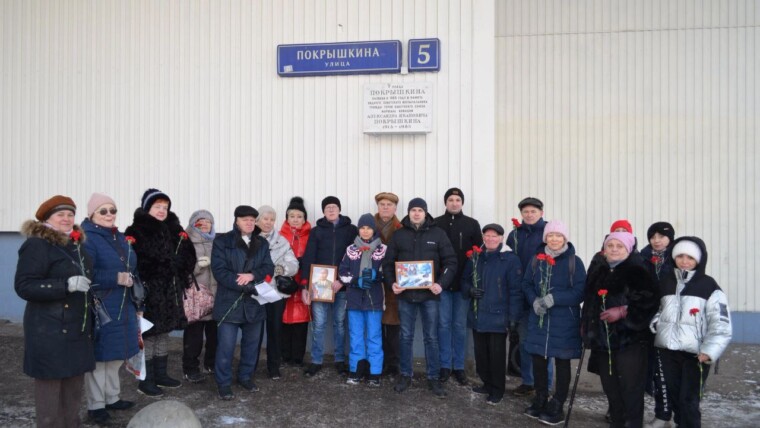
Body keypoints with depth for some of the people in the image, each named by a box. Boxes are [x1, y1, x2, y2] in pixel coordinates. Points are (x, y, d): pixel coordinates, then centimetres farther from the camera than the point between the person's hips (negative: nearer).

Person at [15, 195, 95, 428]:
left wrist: (95, 307, 22)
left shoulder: (75, 245, 15)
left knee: (74, 384, 14)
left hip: (77, 328, 8)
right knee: (51, 385, 0)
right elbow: (24, 286, -18)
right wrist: (67, 285, -26)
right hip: (50, 331, -8)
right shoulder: (36, 245, -10)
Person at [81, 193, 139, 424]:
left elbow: (133, 270, 21)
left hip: (122, 308, 8)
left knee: (115, 354, 17)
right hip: (99, 309, -8)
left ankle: (111, 397, 31)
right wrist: (116, 278, -22)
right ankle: (95, 405, 17)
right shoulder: (86, 239, -12)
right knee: (99, 355, 2)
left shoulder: (122, 239, 14)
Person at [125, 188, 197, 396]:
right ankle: (146, 381, 11)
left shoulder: (174, 230, 10)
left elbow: (187, 256, 7)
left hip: (169, 292, 7)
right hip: (149, 293, -6)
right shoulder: (136, 232, -9)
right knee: (148, 334, 0)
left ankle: (161, 374, 28)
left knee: (163, 333, 15)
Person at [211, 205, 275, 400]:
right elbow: (219, 270, -13)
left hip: (254, 302, 4)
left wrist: (252, 276, -20)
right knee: (226, 346, 0)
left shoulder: (262, 243, 11)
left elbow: (269, 268, 2)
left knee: (252, 343, 14)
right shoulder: (222, 241, -3)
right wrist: (247, 287, -20)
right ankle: (224, 383, 16)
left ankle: (245, 377, 31)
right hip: (229, 302, -4)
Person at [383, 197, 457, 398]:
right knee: (406, 336, 10)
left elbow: (451, 262, -2)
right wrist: (391, 282, -10)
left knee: (432, 337, 7)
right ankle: (405, 375, 24)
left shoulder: (438, 234, 0)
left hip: (429, 294, -1)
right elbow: (388, 262, 6)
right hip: (405, 294, 1)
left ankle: (434, 378, 18)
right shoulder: (399, 234, 4)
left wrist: (442, 283, -15)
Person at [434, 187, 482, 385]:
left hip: (463, 283, 0)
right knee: (444, 324, 4)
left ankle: (459, 366, 18)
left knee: (460, 325, 7)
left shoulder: (472, 224, 5)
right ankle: (445, 365, 15)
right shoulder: (436, 224, 5)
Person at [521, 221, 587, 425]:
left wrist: (554, 298, -21)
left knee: (562, 362, 7)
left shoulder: (574, 261, -6)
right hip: (539, 319, 4)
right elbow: (526, 284, 8)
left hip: (564, 322, -3)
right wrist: (534, 301, -11)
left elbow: (580, 291, -11)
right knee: (538, 359, 11)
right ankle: (540, 402, 29)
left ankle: (557, 407, 20)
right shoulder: (537, 259, 5)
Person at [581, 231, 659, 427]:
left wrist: (622, 312, -19)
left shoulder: (637, 271, -5)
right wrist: (585, 326, 17)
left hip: (630, 340, -6)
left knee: (631, 389, -3)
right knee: (610, 389, 14)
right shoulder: (596, 272, 12)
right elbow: (588, 302, 20)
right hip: (602, 340, 6)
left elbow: (649, 301, -14)